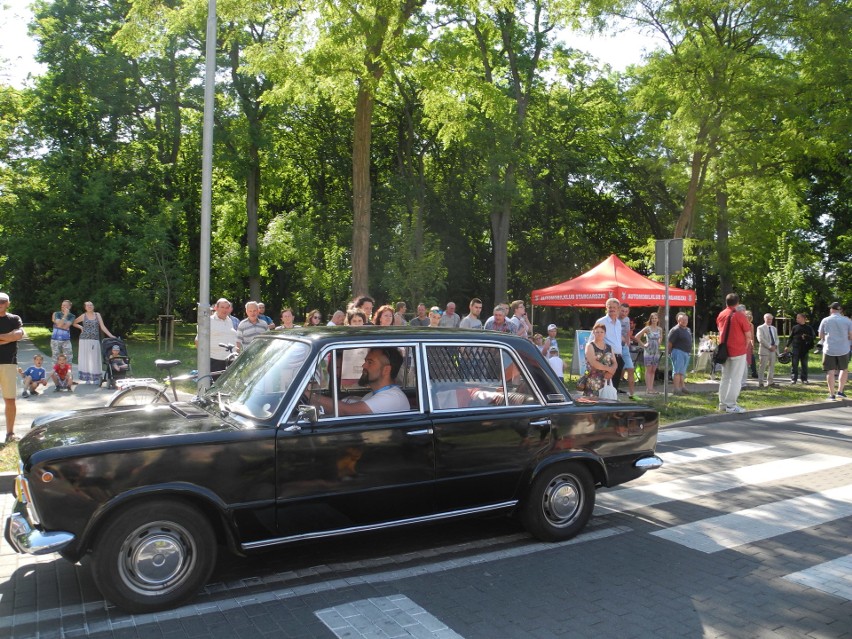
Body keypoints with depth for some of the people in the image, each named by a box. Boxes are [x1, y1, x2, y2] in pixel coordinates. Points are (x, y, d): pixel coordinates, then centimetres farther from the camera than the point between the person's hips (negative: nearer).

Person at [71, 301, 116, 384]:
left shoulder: (97, 315, 9)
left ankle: (95, 379, 3)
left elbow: (103, 327, 5)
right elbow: (73, 323, 17)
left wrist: (111, 336, -3)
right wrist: (80, 327, 3)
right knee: (85, 359, -2)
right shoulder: (83, 316, 6)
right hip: (85, 340, -1)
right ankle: (85, 378, 2)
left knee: (95, 360, 0)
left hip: (95, 341, 1)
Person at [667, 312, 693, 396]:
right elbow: (669, 342, -15)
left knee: (682, 372, 16)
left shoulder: (688, 329, 15)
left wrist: (690, 352, 19)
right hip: (678, 352, -9)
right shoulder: (675, 330, -13)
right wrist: (669, 352, -12)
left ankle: (683, 387, 24)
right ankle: (676, 389, -8)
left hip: (687, 353, 9)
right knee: (677, 371, -8)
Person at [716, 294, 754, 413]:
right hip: (738, 351, -5)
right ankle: (731, 405, -3)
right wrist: (745, 347, 6)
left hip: (724, 351, 5)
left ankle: (722, 403, 14)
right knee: (736, 379, -2)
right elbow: (748, 335, -8)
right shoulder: (740, 316, -11)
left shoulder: (721, 315, 5)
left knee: (725, 377, 12)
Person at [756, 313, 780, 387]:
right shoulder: (760, 328, -3)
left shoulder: (774, 328, 20)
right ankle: (760, 382, 1)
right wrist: (769, 346, -17)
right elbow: (761, 339, -13)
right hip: (764, 350, -6)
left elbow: (776, 339, 16)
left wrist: (775, 346, -5)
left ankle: (770, 382, 11)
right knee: (762, 367, -4)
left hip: (773, 350, 6)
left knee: (772, 366, 7)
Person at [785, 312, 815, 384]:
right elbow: (790, 337, 7)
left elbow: (814, 337, 4)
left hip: (804, 349, 0)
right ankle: (793, 378, 2)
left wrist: (806, 337, -15)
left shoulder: (809, 328, 4)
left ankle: (804, 379, 14)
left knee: (804, 365, 7)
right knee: (794, 364, -2)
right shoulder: (795, 328, 6)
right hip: (796, 348, 0)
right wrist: (787, 346, -2)